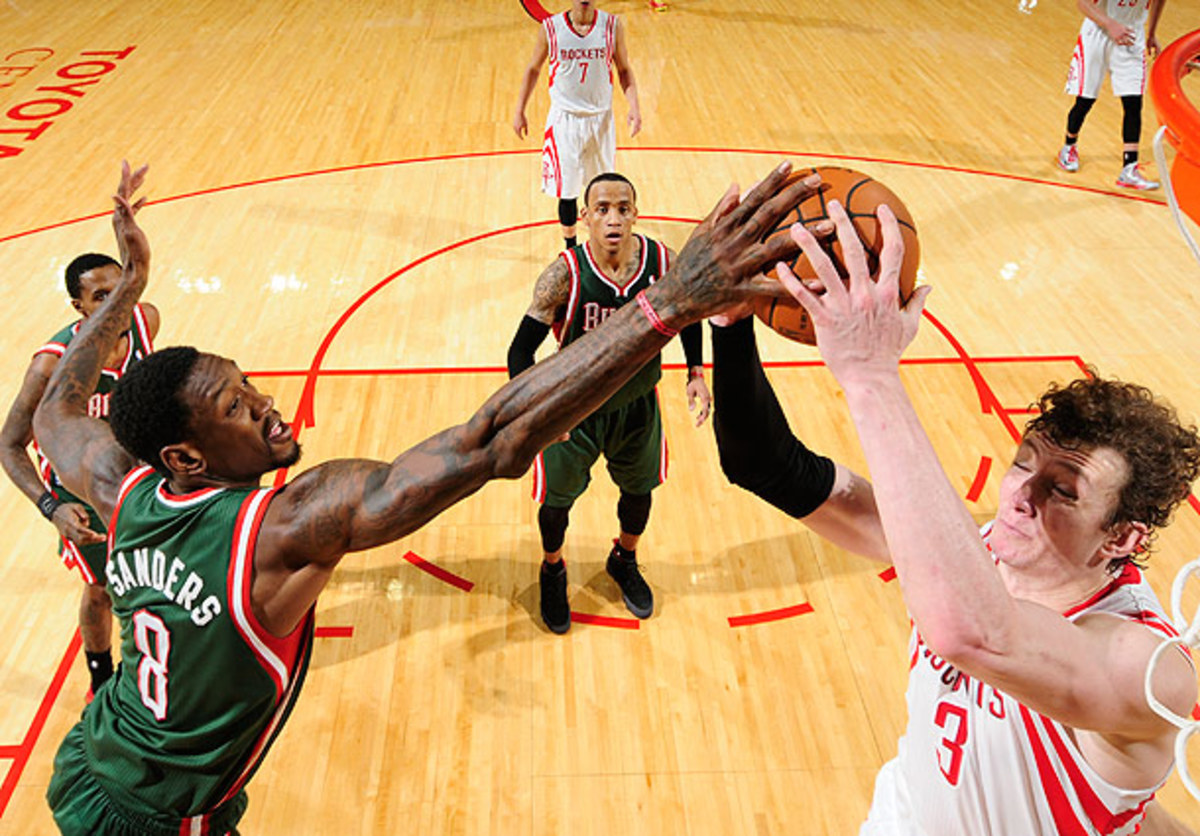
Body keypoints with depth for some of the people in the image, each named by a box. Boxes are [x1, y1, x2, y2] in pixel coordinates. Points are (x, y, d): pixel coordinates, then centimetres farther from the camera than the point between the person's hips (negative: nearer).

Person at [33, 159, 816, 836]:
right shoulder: (289, 528, -37)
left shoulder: (125, 492, -16)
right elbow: (493, 444, -49)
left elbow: (56, 409, 9)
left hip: (83, 767, 7)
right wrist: (672, 303, -52)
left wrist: (130, 282, 10)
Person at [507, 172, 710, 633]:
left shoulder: (662, 261, -17)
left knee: (639, 490, 22)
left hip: (639, 404, 3)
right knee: (557, 499, 12)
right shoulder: (564, 276, -26)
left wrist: (696, 373, -3)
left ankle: (624, 560, 54)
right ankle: (553, 571, 46)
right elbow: (521, 351, -22)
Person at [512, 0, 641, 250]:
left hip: (601, 117, 2)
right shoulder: (550, 28, -9)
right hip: (565, 117, -2)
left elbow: (624, 70, 5)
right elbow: (533, 69, 5)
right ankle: (570, 246, 18)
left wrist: (634, 107, -8)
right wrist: (519, 112, 4)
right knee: (567, 188, -1)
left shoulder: (612, 25, -6)